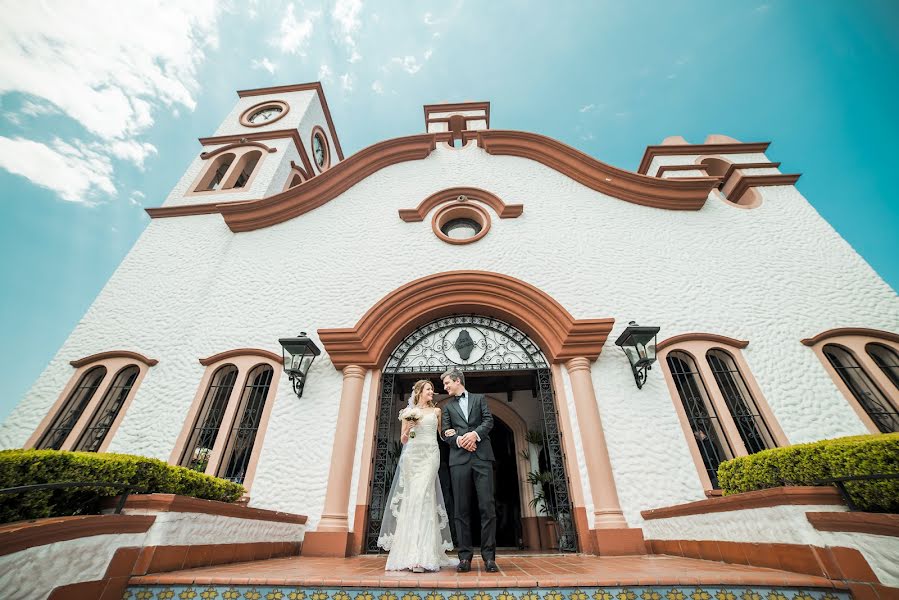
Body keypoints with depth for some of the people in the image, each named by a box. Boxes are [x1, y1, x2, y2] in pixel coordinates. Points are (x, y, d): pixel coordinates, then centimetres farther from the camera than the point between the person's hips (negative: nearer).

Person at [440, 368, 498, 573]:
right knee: (461, 509, 2)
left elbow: (489, 421, 3)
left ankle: (489, 556, 4)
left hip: (482, 456, -1)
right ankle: (465, 557, 9)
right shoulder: (448, 406, 19)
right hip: (459, 459, 2)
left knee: (487, 506, -4)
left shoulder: (479, 398, 15)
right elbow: (445, 432, 9)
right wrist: (459, 440, -10)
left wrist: (475, 434, -14)